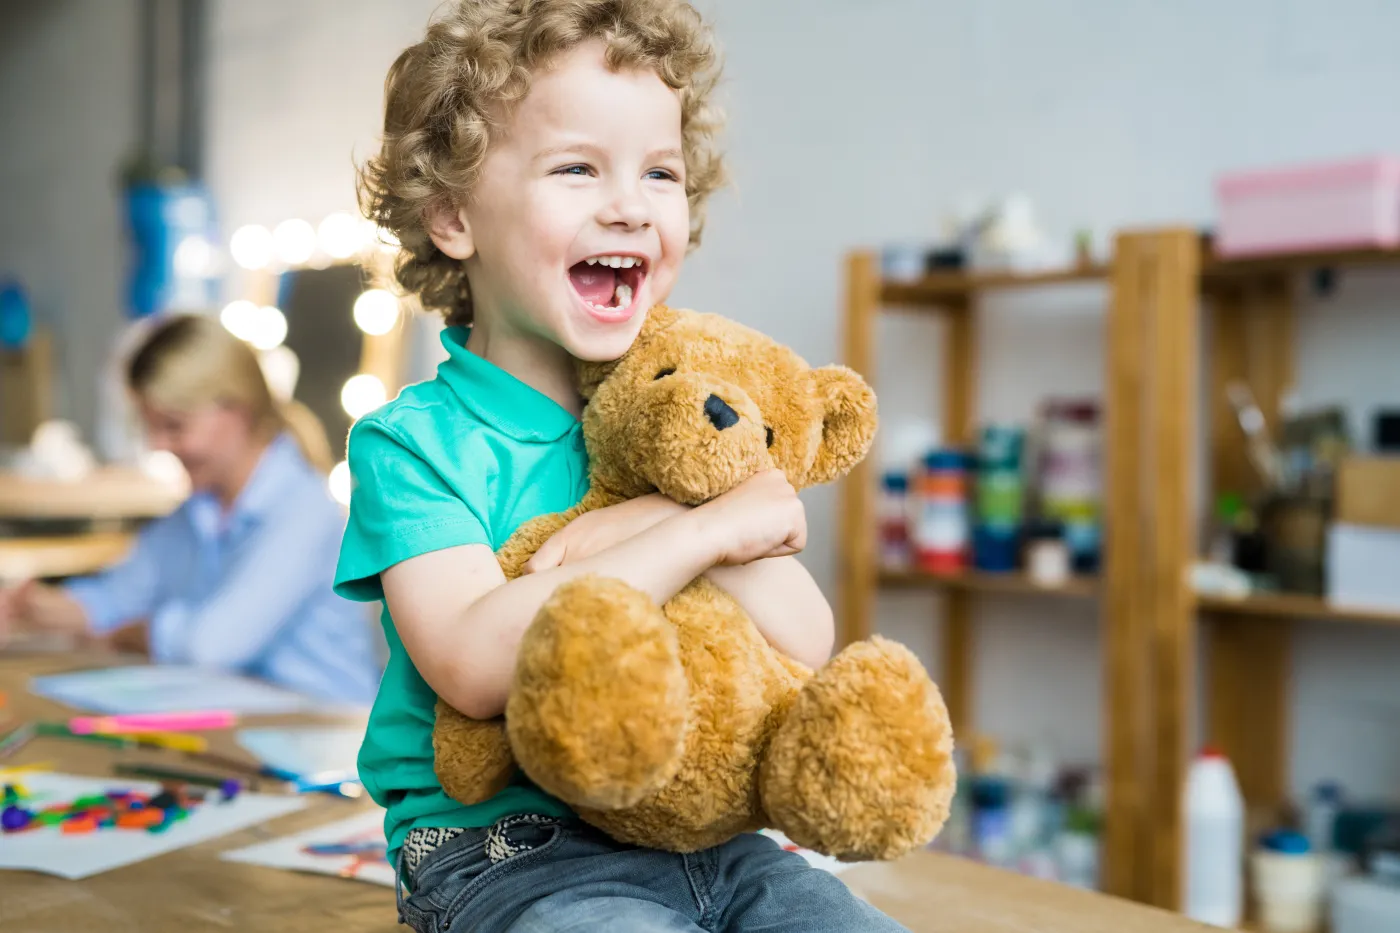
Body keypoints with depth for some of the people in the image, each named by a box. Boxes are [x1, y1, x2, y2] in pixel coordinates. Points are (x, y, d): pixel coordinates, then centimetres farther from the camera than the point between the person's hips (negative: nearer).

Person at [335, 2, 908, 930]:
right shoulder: (412, 442, -7)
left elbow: (806, 644, -1)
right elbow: (474, 664, -24)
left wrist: (668, 523, -17)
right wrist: (710, 531, -19)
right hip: (501, 847, -4)